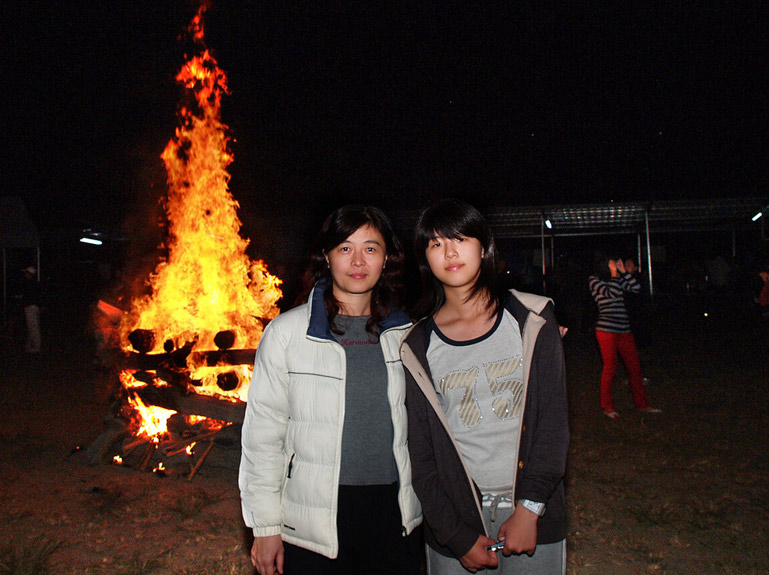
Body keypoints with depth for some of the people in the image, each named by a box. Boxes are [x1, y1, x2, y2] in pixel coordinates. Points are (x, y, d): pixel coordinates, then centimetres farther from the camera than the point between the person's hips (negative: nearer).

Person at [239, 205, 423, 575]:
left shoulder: (404, 333, 3)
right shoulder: (285, 332, -6)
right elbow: (263, 432, -4)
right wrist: (265, 528, -4)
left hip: (395, 515, 3)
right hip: (312, 528, -2)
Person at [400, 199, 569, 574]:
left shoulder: (531, 320, -3)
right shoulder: (419, 347, -2)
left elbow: (553, 419, -6)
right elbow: (421, 455, 0)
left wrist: (529, 508, -12)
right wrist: (458, 538, -5)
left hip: (534, 514, 0)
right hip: (457, 519, 1)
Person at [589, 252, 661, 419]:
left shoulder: (617, 279, 14)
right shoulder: (594, 280, -5)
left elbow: (637, 288, 5)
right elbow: (612, 293, -20)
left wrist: (623, 272, 2)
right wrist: (615, 274, -11)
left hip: (624, 329, 6)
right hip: (607, 329, -6)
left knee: (635, 366, 9)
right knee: (610, 369, 1)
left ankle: (641, 404, 21)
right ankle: (607, 407, 15)